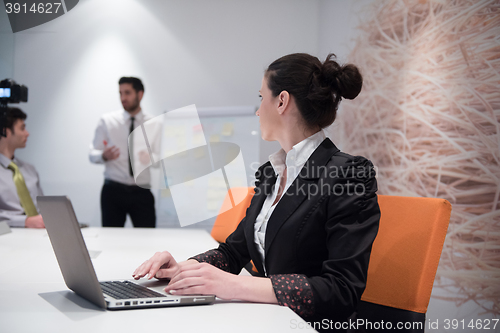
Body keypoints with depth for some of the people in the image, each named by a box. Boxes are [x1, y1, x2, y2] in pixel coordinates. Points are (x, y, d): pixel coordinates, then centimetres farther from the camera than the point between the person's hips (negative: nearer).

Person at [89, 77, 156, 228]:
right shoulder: (107, 121, 5)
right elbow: (92, 154, 2)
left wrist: (152, 159, -17)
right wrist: (104, 156, -20)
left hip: (141, 191, 1)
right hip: (113, 191, 0)